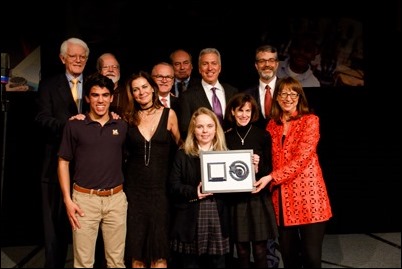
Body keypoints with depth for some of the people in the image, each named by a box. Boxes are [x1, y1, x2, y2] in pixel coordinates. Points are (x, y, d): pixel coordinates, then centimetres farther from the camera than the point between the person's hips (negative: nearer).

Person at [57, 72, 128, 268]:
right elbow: (63, 163, 3)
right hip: (84, 199, -2)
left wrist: (128, 193, 7)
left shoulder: (122, 126, 7)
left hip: (116, 199, 2)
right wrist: (67, 199, -4)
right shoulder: (74, 125, 0)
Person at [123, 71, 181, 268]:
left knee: (159, 246, 4)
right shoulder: (128, 117, 4)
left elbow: (180, 146, 9)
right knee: (136, 246, 8)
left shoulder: (169, 114, 0)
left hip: (161, 187, -1)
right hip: (134, 187, 2)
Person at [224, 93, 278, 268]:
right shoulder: (226, 137, 6)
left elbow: (269, 169, 3)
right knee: (241, 251, 5)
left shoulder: (263, 135, 2)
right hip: (235, 199, 1)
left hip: (258, 198, -1)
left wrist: (258, 167, -17)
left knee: (259, 250, 0)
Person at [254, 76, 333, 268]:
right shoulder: (272, 125, 14)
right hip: (281, 196, 4)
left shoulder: (310, 120, -2)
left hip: (307, 194, -4)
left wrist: (272, 177, -16)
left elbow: (302, 157, -12)